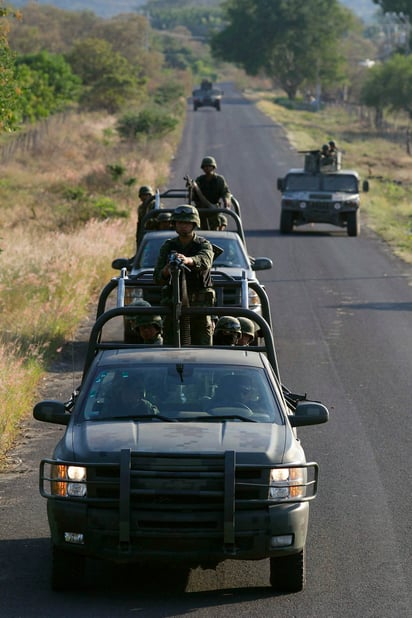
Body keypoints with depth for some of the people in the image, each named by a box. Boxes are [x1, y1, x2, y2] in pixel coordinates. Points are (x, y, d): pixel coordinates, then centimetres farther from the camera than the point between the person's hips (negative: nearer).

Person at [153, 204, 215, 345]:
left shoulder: (204, 245, 1)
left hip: (199, 304, -2)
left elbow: (205, 261, -24)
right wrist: (165, 271, -26)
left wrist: (188, 260, -46)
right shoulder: (168, 246, 8)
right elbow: (157, 278, -1)